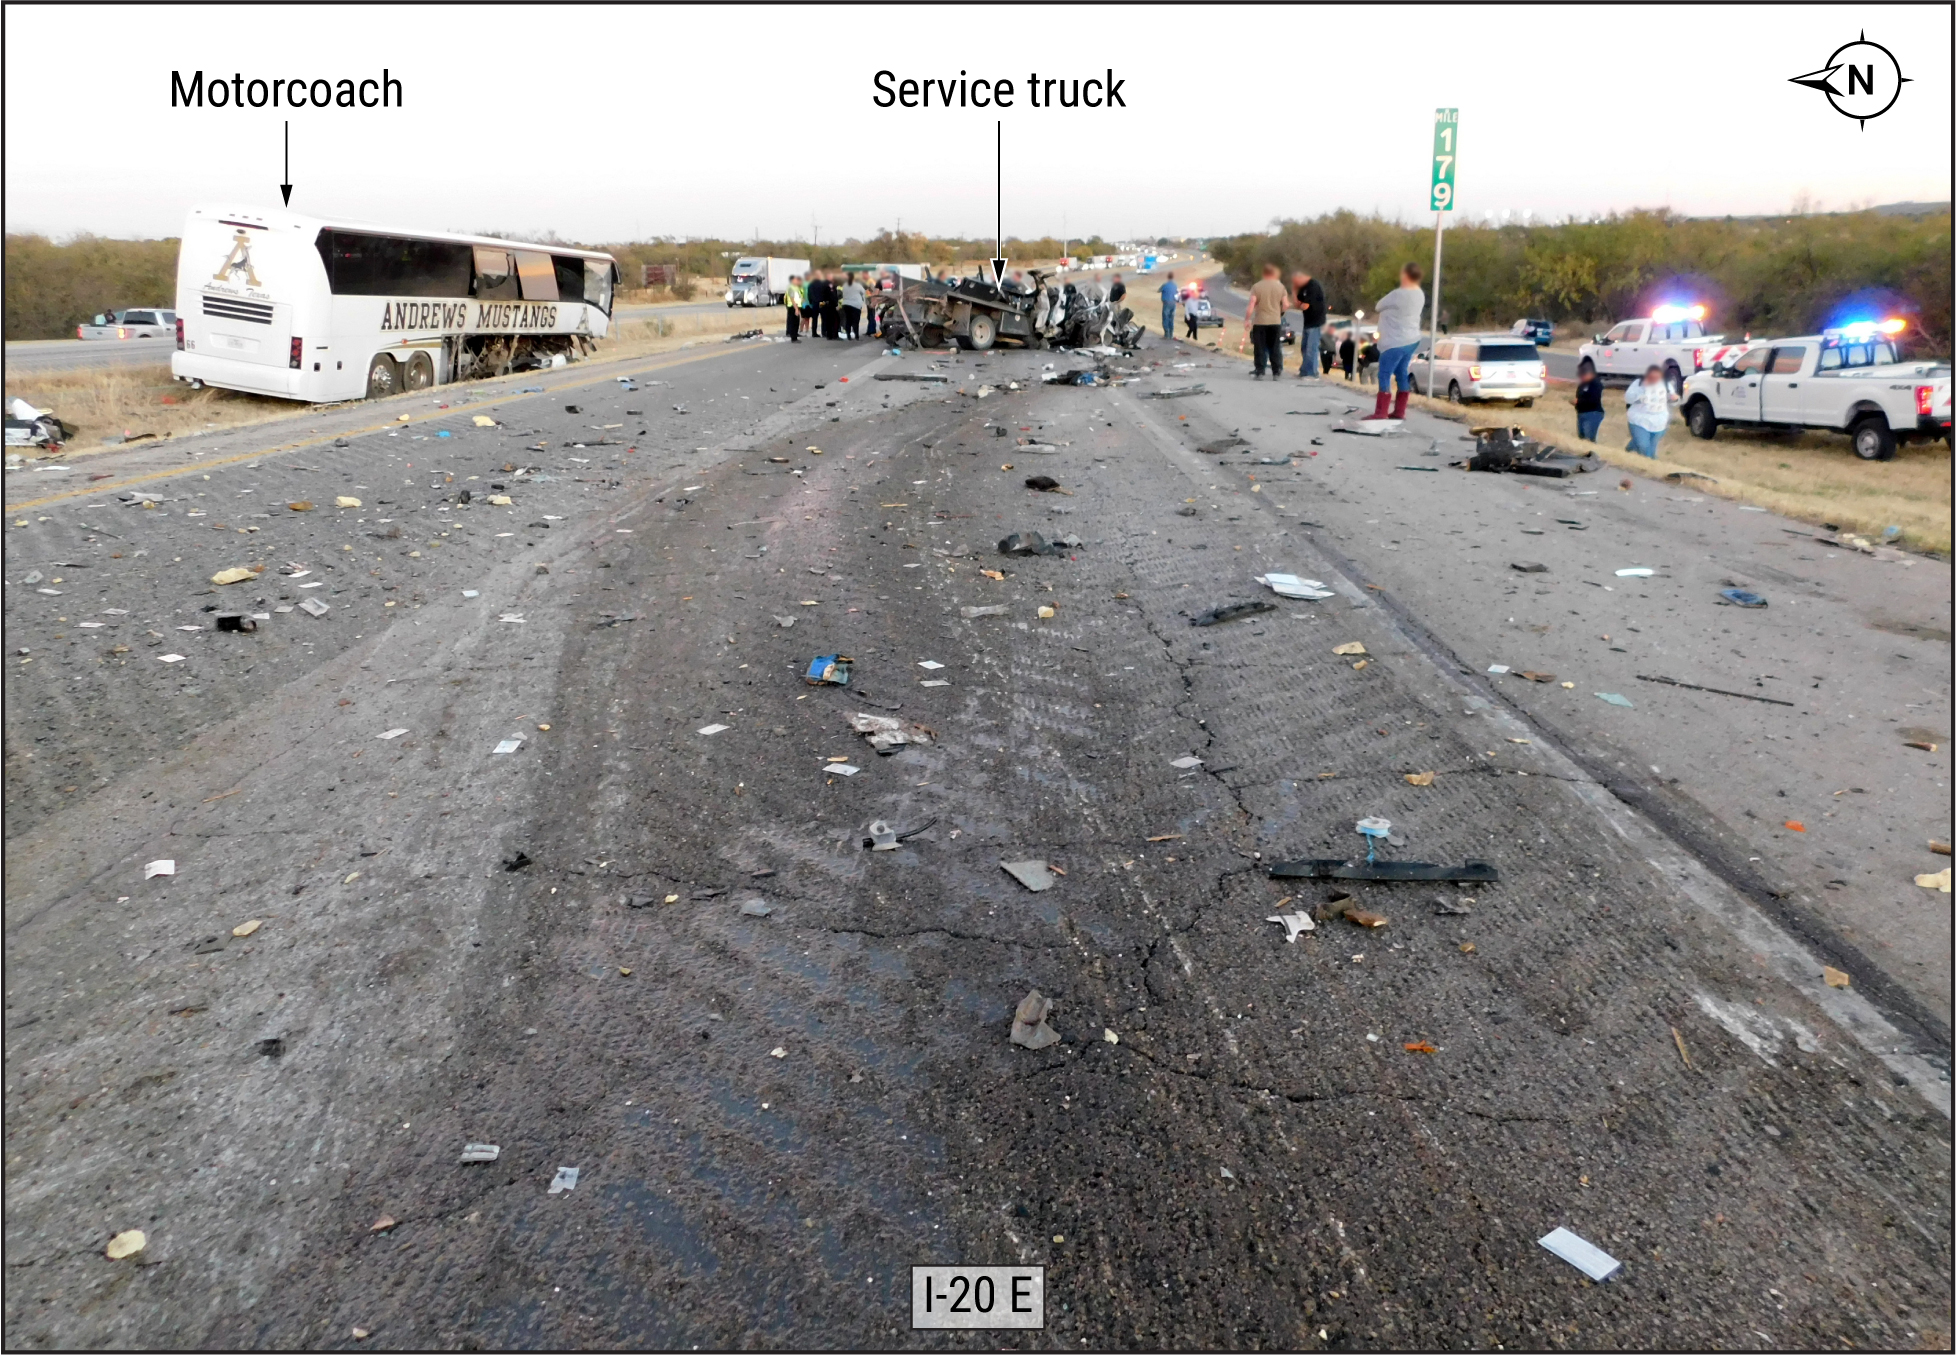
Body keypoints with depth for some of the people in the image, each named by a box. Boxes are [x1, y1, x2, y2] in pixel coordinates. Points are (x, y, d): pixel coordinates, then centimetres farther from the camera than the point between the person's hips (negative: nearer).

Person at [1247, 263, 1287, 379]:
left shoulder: (1257, 287, -6)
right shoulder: (1280, 286, 2)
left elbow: (1252, 304, -13)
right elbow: (1285, 305, 1)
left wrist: (1247, 319, -8)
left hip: (1260, 322, -2)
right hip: (1276, 321, 2)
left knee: (1260, 348, 2)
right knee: (1275, 348, 8)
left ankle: (1259, 372, -1)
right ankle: (1276, 373, 8)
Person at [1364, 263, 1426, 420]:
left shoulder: (1399, 294, -21)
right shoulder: (1419, 294, 8)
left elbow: (1379, 306, -7)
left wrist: (1378, 310, 12)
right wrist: (1385, 311, 5)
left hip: (1396, 342, -9)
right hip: (1411, 340, 9)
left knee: (1384, 375, -6)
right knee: (1402, 374, 13)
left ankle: (1380, 413, -7)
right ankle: (1399, 411, 17)